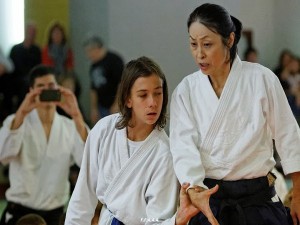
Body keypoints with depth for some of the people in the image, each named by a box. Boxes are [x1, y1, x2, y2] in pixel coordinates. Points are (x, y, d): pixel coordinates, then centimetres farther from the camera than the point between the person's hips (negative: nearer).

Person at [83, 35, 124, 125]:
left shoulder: (114, 60, -9)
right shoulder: (94, 66, 15)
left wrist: (117, 105, -17)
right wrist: (93, 108, 17)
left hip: (115, 106, -8)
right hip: (102, 107, 8)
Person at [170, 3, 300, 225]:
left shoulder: (262, 79, -8)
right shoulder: (186, 90, -2)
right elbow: (184, 146, -12)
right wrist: (194, 189, -31)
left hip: (258, 199, -1)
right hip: (208, 198, 1)